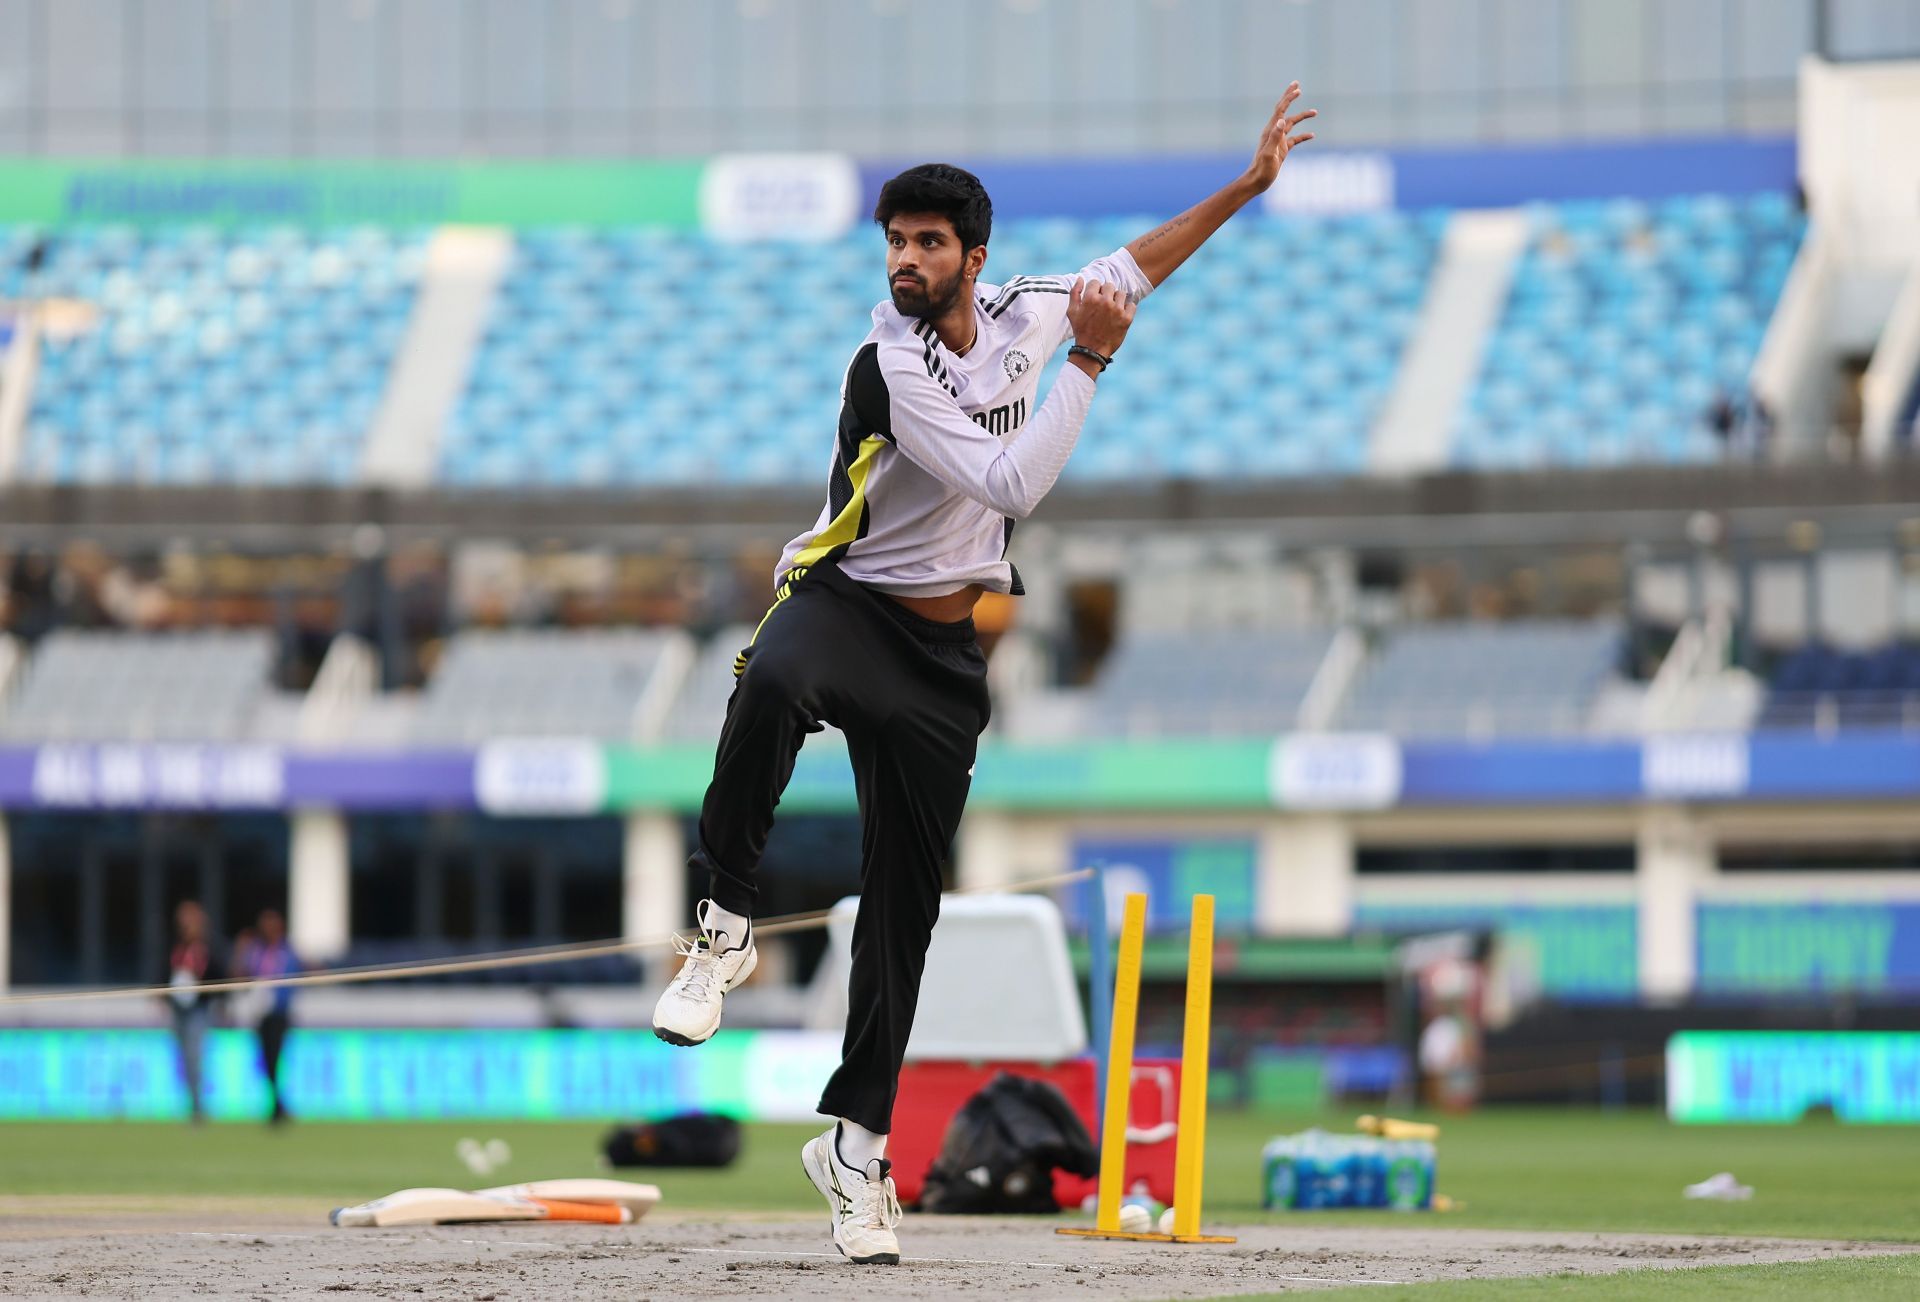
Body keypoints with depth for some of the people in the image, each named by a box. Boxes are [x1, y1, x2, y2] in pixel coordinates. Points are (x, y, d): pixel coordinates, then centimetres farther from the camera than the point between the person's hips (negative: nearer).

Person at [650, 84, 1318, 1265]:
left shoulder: (1022, 313, 1)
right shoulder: (892, 368, -18)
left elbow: (1131, 269, 19)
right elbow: (1012, 486, -23)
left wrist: (1249, 184, 18)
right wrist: (1090, 365, -22)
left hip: (945, 651, 5)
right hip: (846, 603, -5)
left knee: (905, 903, 5)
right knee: (772, 683, -43)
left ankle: (857, 1138, 14)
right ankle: (728, 924, -27)